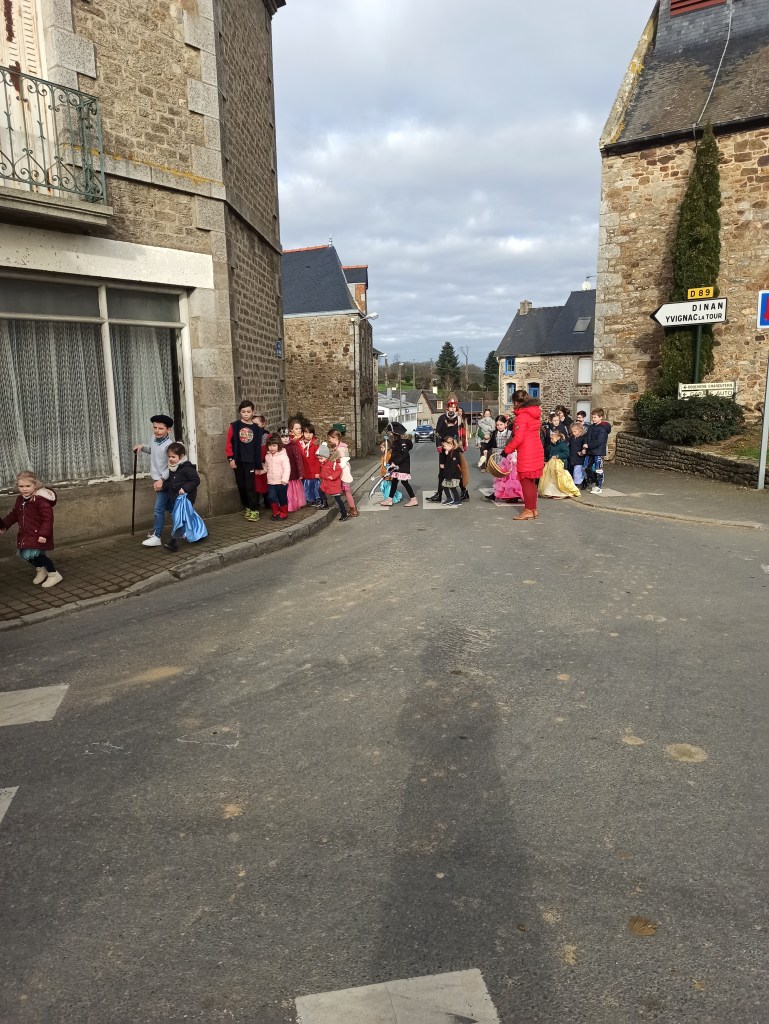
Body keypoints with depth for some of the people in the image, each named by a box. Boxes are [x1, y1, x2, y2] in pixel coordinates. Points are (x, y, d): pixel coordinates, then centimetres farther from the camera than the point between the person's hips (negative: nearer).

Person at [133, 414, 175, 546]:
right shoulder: (154, 439, 4)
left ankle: (156, 537, -4)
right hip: (157, 480, 9)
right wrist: (142, 447, 10)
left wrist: (162, 480, -27)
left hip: (164, 482, -9)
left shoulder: (169, 445, -22)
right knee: (168, 507, 18)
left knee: (158, 509, -9)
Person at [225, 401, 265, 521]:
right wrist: (230, 458, -7)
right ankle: (247, 507, 24)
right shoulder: (234, 426, 1)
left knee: (250, 486, -7)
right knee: (241, 486, 9)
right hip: (238, 461, 2)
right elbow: (229, 443, 1)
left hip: (250, 462, -2)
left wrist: (259, 465, 3)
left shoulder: (257, 429, 2)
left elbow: (258, 448, 3)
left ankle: (254, 510, -2)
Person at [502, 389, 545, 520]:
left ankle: (528, 511, 4)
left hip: (526, 453, -9)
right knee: (531, 482, 15)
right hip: (536, 449, 9)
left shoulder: (522, 416, -15)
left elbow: (518, 438, -20)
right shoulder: (534, 413, 10)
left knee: (526, 481, 0)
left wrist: (507, 450, -13)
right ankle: (533, 509, 21)